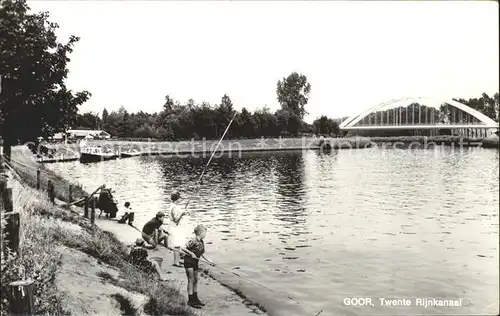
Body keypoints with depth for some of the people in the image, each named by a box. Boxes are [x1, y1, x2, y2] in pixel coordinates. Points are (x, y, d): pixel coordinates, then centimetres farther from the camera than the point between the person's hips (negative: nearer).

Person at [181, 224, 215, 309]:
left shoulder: (201, 242, 4)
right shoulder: (193, 241, -21)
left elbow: (201, 253, 16)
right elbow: (183, 248, -24)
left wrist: (208, 261, 14)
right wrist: (191, 253, -22)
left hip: (195, 262, 8)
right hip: (189, 261, -8)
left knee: (195, 280, 14)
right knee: (191, 280, -3)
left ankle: (195, 299, 25)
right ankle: (190, 301, 5)